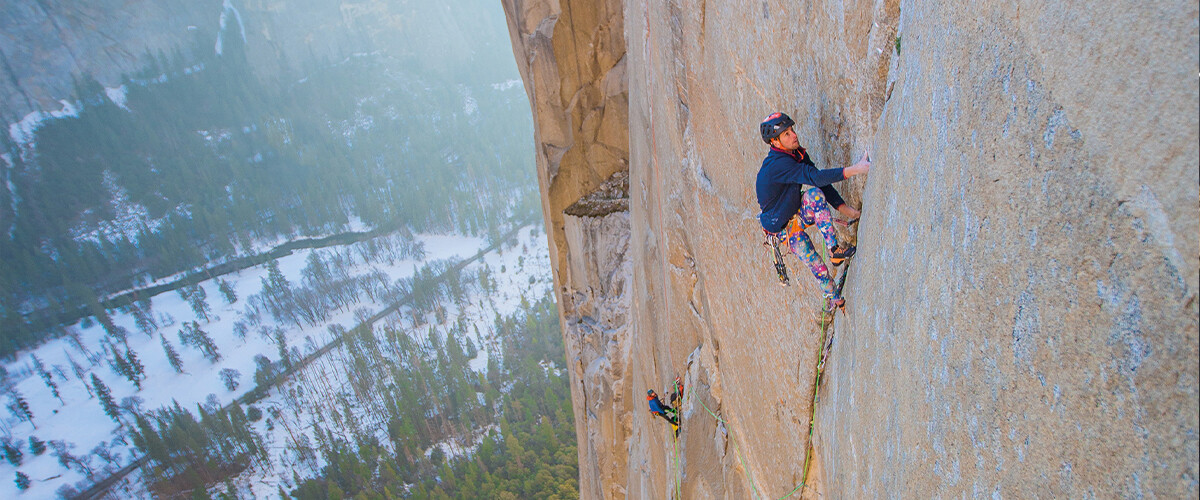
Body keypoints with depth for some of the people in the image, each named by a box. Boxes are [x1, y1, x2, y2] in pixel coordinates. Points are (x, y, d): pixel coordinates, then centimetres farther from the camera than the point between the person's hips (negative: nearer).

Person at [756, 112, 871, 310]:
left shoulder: (797, 154, -5)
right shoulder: (777, 164, -33)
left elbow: (820, 180, -2)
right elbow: (815, 177, -43)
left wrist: (843, 207, -10)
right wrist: (854, 170, -49)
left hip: (797, 215, 7)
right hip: (783, 227, -7)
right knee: (818, 269, -12)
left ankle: (834, 249, -14)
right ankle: (833, 297, 13)